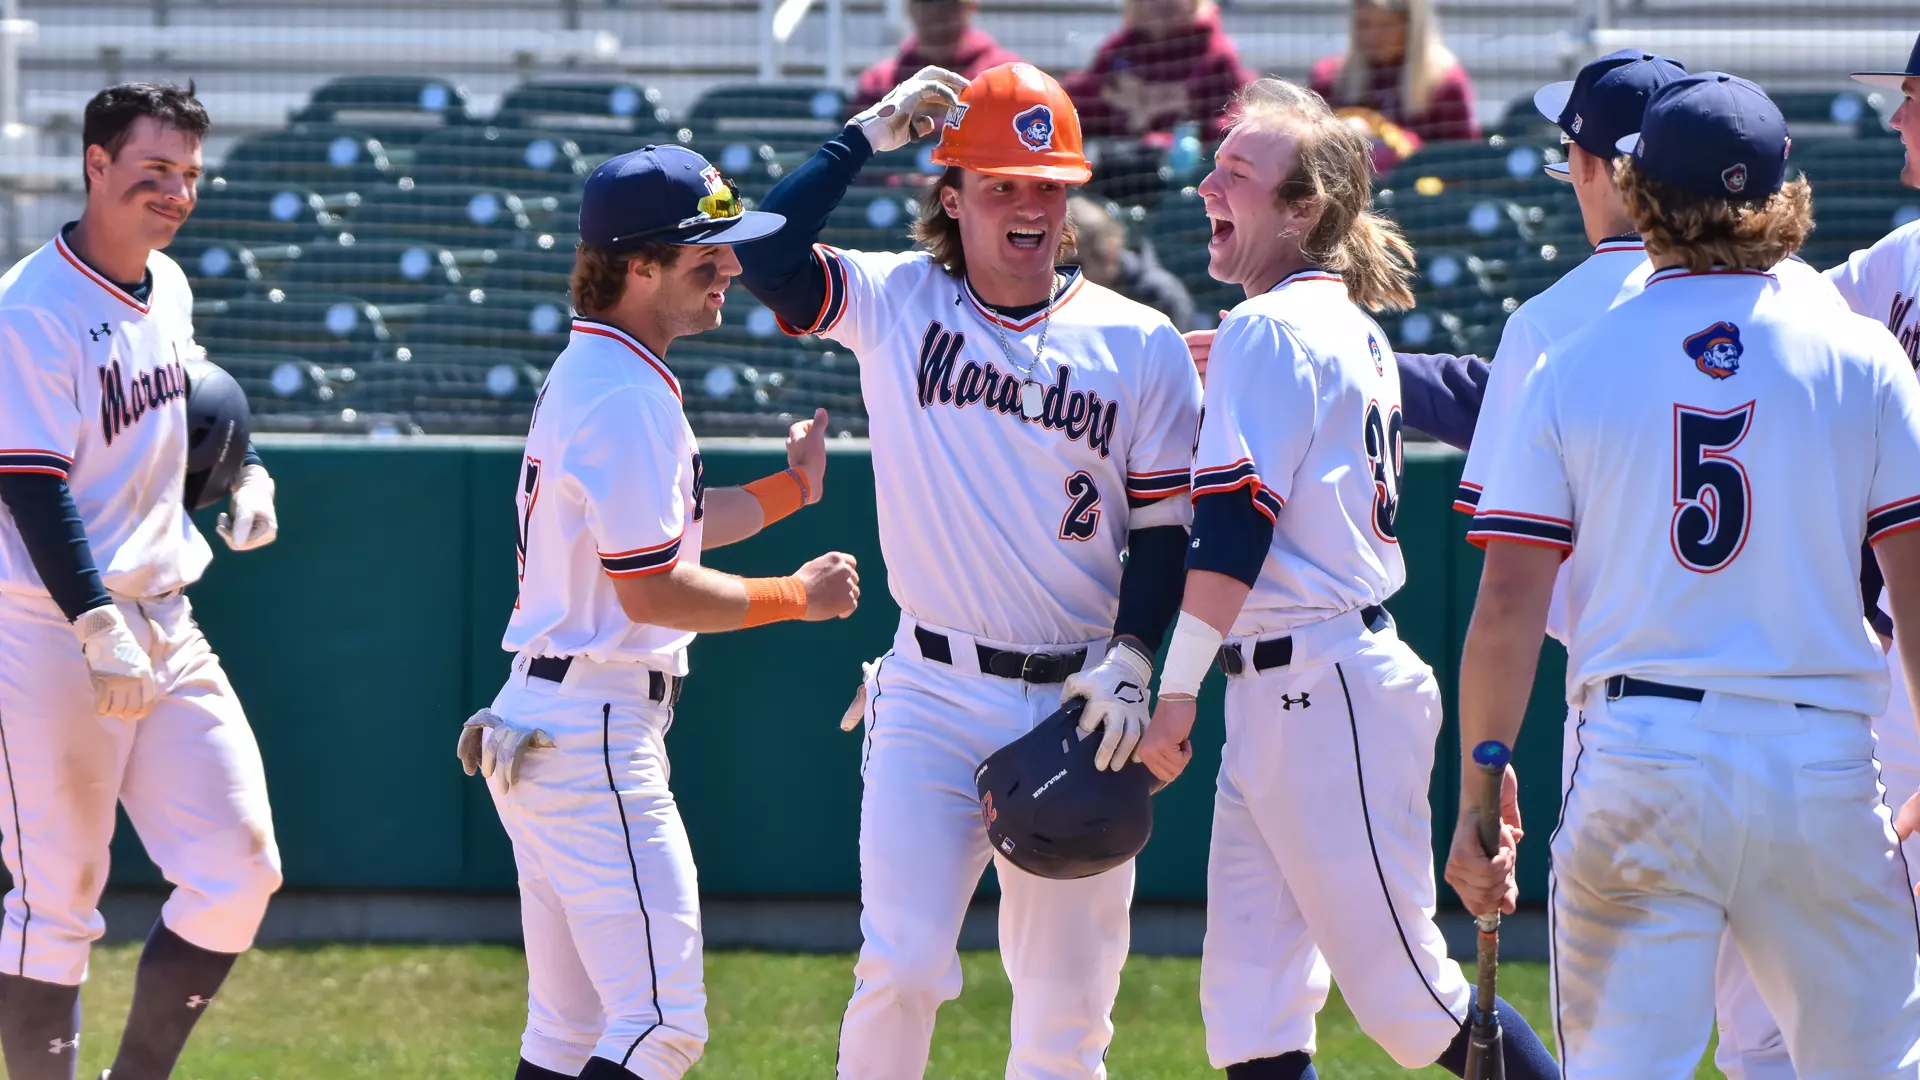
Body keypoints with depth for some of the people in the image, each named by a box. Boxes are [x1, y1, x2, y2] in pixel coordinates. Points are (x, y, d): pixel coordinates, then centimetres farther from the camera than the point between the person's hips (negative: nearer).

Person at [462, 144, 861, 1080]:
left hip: (535, 724, 11)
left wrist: (789, 488, 20)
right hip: (596, 736, -11)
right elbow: (652, 591, -18)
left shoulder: (581, 374, 15)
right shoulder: (627, 396, -17)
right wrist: (796, 597, -6)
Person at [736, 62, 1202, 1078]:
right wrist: (872, 130, -8)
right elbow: (767, 255, -14)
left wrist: (1132, 660, -11)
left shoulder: (1139, 346, 4)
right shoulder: (893, 302, 3)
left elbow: (1166, 528, 4)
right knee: (903, 967, -14)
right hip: (934, 699, -1)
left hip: (1078, 708, 1)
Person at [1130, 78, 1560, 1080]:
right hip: (1278, 701, 10)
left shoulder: (1269, 331, -12)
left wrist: (1174, 691, -17)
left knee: (1407, 995, -5)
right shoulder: (1352, 329, 16)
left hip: (1322, 694, -10)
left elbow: (1232, 529, -18)